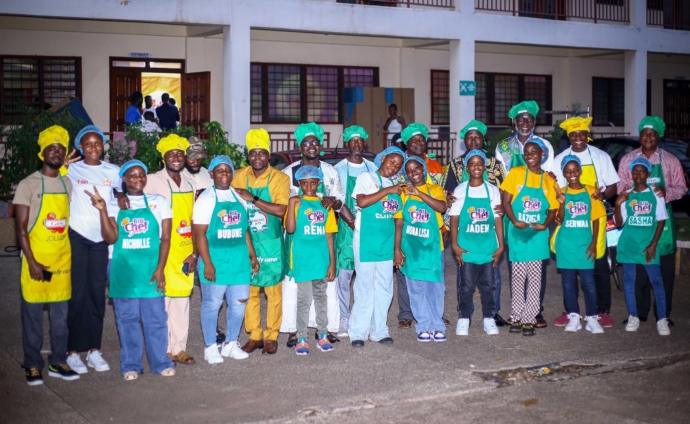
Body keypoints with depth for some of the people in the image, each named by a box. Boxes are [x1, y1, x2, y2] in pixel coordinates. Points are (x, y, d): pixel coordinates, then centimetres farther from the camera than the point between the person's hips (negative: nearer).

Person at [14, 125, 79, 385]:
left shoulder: (68, 184, 9)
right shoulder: (28, 185, -6)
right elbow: (21, 228, -8)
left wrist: (74, 255, 9)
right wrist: (32, 262, -15)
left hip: (62, 259, 4)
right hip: (36, 260, -4)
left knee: (60, 314, 8)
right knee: (32, 313, 3)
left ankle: (58, 362, 18)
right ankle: (32, 365, 12)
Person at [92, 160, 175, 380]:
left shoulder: (159, 202, 5)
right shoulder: (114, 204, 6)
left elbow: (165, 238, 1)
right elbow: (110, 238, -5)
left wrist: (160, 269, -7)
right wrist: (102, 210, -15)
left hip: (151, 269, 0)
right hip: (123, 269, 1)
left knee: (155, 317, 2)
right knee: (127, 318, 6)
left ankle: (160, 362, 13)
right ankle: (131, 364, 15)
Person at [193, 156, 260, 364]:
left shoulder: (239, 198, 12)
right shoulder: (206, 199, -5)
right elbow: (199, 233, -11)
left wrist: (252, 255, 13)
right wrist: (207, 264, -16)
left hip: (239, 259, 6)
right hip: (215, 260, -5)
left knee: (239, 302, 8)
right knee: (212, 303, 2)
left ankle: (231, 344, 23)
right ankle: (211, 347, 14)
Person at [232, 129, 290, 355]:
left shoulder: (280, 178, -9)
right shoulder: (239, 177, 1)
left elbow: (280, 210, -20)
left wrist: (252, 199, -23)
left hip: (271, 244, -3)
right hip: (246, 243, 3)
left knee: (273, 291, 5)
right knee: (249, 290, 9)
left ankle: (271, 336, 16)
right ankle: (254, 336, 20)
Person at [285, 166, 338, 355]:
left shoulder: (325, 205, 7)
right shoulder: (296, 203, -1)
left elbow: (329, 235, 8)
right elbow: (290, 229, -15)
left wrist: (332, 262, 5)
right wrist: (291, 204, -20)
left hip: (321, 259, 3)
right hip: (303, 259, -3)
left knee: (321, 298, 12)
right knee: (304, 300, -1)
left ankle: (323, 335, 20)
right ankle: (302, 339, 7)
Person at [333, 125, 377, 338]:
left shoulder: (372, 168, 10)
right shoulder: (338, 169, 1)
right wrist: (350, 221, -18)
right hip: (346, 227, -3)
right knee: (344, 274, -4)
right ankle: (344, 319, 3)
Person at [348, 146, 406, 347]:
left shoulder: (394, 184, 15)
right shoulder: (366, 177, -1)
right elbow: (362, 201, -19)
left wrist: (397, 247, 13)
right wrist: (388, 191, -18)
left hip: (387, 241, 6)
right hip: (367, 240, -6)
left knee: (384, 287, 7)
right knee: (365, 286, -5)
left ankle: (379, 330, 15)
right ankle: (358, 332, 2)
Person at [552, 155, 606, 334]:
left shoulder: (591, 191, 3)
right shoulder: (561, 193, 2)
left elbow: (596, 220, 5)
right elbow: (560, 220, -3)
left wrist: (594, 243, -2)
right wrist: (562, 203, -19)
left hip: (585, 244, -1)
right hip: (566, 244, 1)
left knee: (588, 281, -4)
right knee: (568, 281, 5)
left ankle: (592, 318, 4)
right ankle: (573, 317, 13)